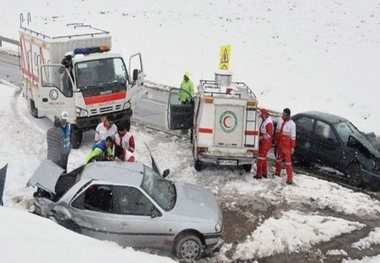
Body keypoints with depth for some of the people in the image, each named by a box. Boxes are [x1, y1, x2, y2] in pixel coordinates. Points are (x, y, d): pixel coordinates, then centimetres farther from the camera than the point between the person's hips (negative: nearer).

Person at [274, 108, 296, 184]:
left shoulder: (292, 124, -15)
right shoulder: (280, 121, 2)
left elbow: (293, 136, -13)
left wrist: (292, 147, -12)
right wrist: (276, 140, 18)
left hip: (287, 146, -6)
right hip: (279, 144, 6)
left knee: (288, 161, -5)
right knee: (278, 159, 19)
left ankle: (290, 178, -4)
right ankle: (277, 173, 36)